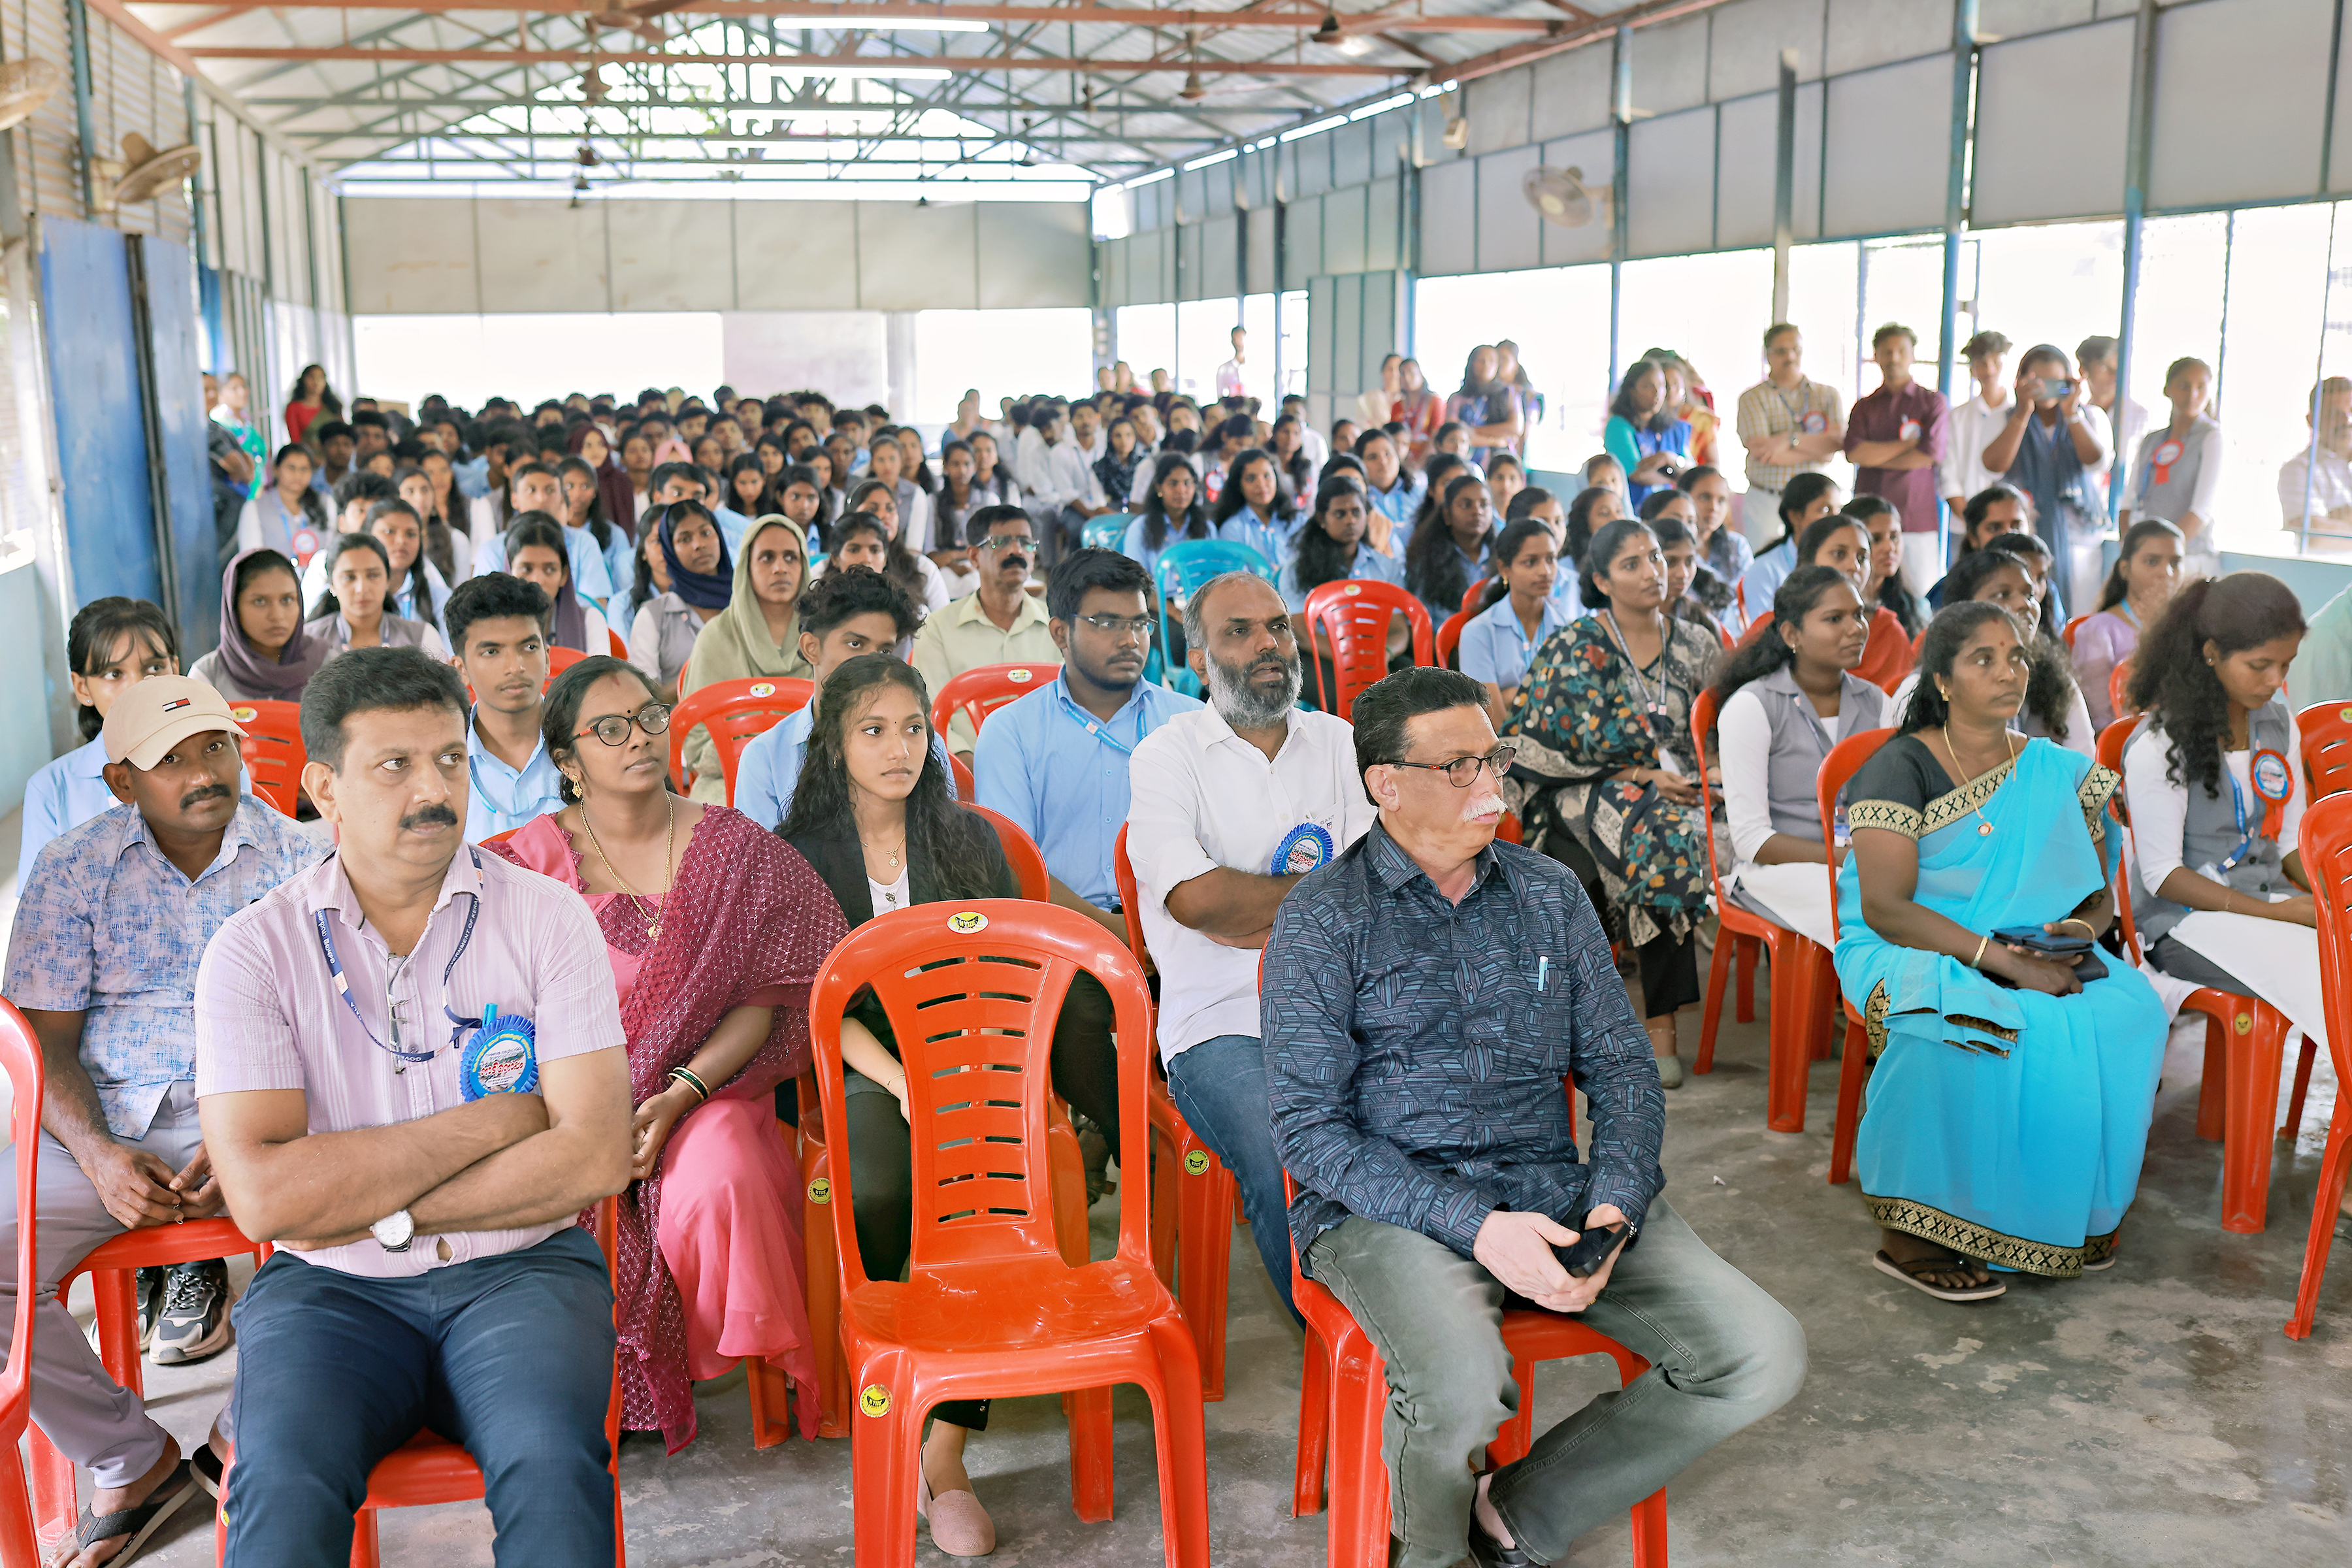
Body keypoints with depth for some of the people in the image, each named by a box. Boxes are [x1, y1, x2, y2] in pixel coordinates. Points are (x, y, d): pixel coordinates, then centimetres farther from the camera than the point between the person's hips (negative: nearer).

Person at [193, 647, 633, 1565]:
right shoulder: (255, 949, 0)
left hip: (520, 1267, 0)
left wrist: (375, 1211, -9)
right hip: (331, 1288, 0)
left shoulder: (545, 917, 1)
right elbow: (264, 1197, -12)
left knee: (553, 1468, -29)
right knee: (286, 1486, -29)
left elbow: (596, 1157, -8)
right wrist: (497, 1120, -10)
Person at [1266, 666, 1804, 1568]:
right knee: (1461, 1384, -35)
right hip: (1389, 1208, -5)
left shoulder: (1550, 895, 12)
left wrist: (1615, 1206, -7)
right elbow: (1308, 1128, -8)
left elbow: (1621, 1068, 13)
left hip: (1555, 1189, 5)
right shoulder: (1324, 918, -3)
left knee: (1764, 1359, -14)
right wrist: (1475, 1225, -19)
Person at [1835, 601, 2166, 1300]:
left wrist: (2079, 931, -11)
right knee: (1963, 1027, -38)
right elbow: (1884, 908, -16)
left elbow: (2099, 896, 14)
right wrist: (2004, 959, -23)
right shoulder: (1902, 766, -6)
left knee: (2128, 1011, -25)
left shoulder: (2058, 773, 11)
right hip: (1908, 955, -5)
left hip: (2032, 963, 5)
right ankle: (1909, 1234, -24)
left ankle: (2073, 1214, -9)